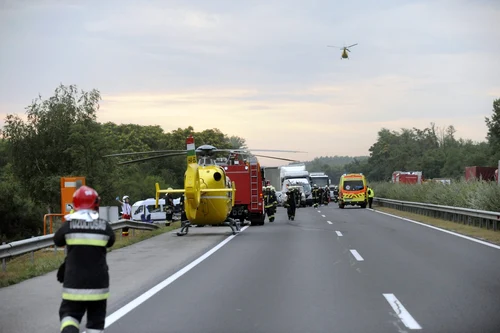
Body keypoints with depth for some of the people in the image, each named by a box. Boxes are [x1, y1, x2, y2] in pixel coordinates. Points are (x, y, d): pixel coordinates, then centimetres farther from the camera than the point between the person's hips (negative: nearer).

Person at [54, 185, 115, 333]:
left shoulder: (69, 224, -7)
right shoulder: (104, 226, -4)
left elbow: (57, 241, 8)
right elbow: (110, 242, 13)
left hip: (74, 281, -1)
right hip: (98, 281, 1)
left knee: (69, 314, 11)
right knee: (96, 320, 13)